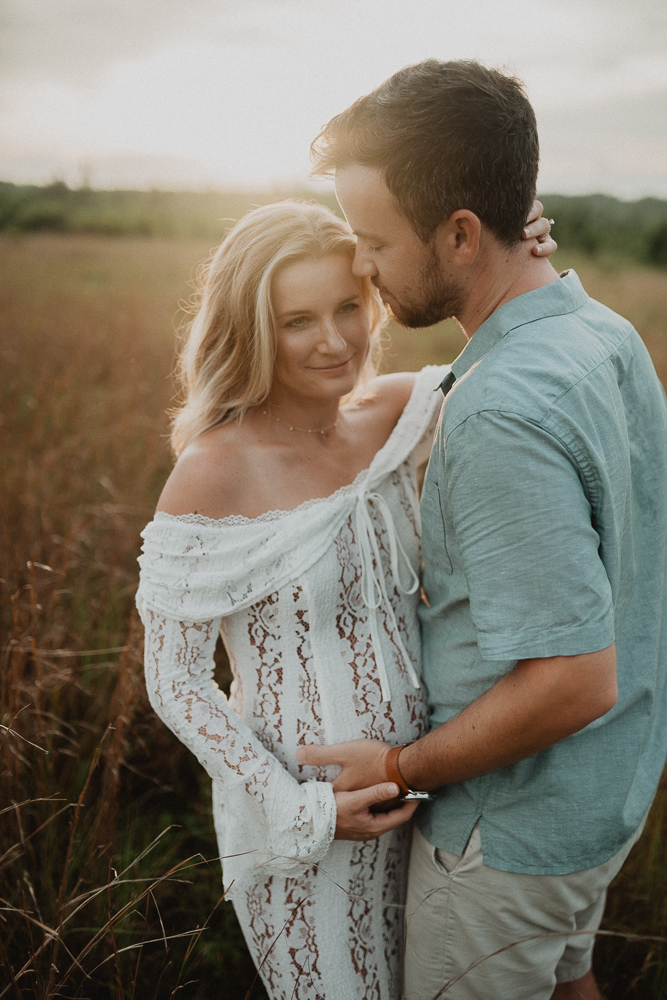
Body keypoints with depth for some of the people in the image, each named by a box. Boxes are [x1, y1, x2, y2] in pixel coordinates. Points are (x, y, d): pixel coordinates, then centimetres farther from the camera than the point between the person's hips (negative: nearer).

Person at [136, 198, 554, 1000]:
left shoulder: (387, 417, -7)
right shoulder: (214, 474, -22)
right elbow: (173, 680, -16)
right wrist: (300, 810, -18)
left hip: (412, 784, 5)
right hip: (297, 799, -5)